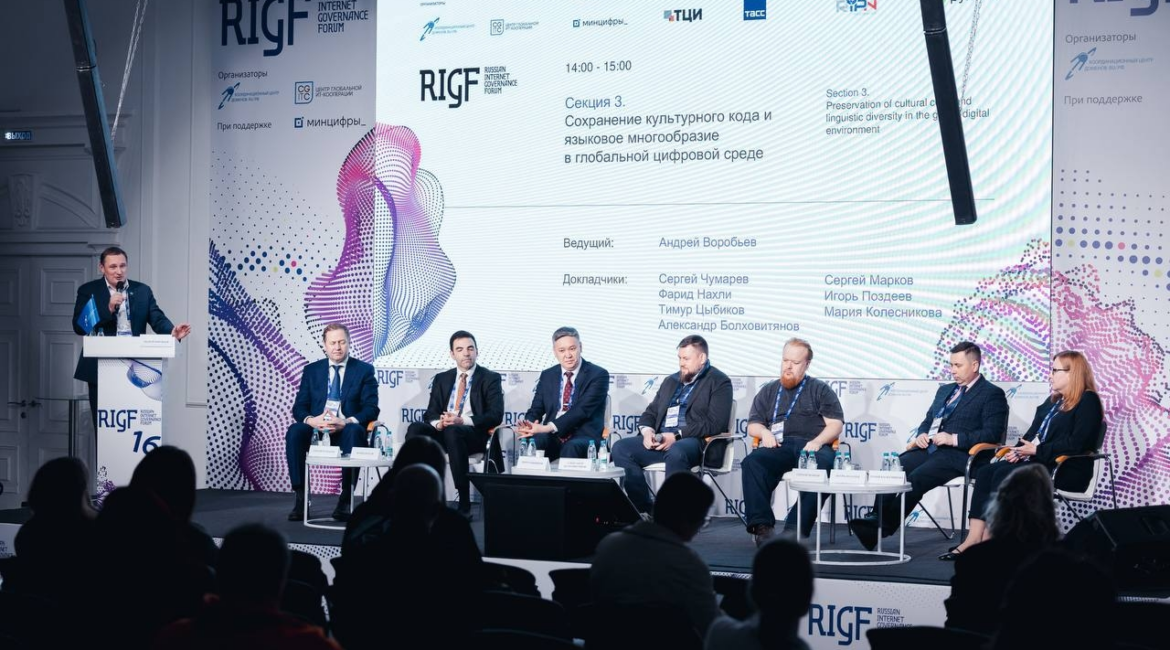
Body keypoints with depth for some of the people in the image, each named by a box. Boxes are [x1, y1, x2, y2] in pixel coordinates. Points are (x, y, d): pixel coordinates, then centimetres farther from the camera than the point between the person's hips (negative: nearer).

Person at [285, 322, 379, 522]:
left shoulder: (364, 370, 7)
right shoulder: (311, 370, 14)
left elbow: (371, 409, -3)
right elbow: (299, 408, 8)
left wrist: (346, 422, -22)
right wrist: (310, 420, -17)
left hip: (347, 430, -2)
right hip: (317, 430, 2)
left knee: (354, 431, -38)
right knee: (294, 431, -30)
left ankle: (346, 498, -32)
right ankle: (300, 498, -28)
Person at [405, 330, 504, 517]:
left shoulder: (490, 379, 6)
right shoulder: (441, 379, 19)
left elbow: (496, 415, -6)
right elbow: (430, 413, 13)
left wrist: (463, 421, -20)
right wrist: (437, 423, -14)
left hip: (475, 434, -4)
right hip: (442, 432, 4)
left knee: (453, 431, -38)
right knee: (415, 428, -26)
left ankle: (464, 504, -37)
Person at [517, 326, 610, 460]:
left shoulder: (598, 375, 0)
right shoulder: (547, 376, 17)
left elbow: (583, 410, -12)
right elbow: (536, 409, 14)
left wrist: (549, 427, -23)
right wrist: (528, 425, -13)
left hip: (584, 437, -3)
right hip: (552, 438, 3)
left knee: (571, 448, -39)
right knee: (529, 443, -31)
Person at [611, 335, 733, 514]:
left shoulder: (719, 382, 3)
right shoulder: (671, 381, 25)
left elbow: (715, 424, -9)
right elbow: (650, 413, 26)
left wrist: (677, 436, -16)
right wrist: (647, 430, 0)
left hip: (695, 441, -7)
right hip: (660, 440, 7)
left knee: (676, 453, -40)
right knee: (621, 448, -17)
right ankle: (644, 511, -15)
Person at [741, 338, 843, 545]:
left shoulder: (820, 389, 21)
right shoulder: (769, 391, 29)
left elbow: (835, 424, 9)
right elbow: (752, 425, 25)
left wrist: (817, 442, -11)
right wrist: (765, 433, 0)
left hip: (812, 447, -2)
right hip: (780, 447, 2)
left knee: (822, 466, -39)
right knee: (752, 462, -32)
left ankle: (795, 529, -46)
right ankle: (762, 525, -39)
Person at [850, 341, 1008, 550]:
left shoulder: (992, 394, 2)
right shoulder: (945, 390, 26)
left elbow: (993, 434, -9)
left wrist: (954, 438, -17)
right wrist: (921, 435, 7)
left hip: (955, 455, -7)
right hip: (928, 448, 7)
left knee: (915, 478, -30)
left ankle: (884, 527, -31)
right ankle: (876, 518, -30)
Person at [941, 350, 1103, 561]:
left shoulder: (1088, 401, -5)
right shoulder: (1053, 401, 23)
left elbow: (1076, 443, -17)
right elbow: (1033, 433, 22)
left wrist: (1037, 450, -16)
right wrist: (1019, 450, 0)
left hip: (1065, 468, -9)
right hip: (1037, 461, 9)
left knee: (1003, 475, -27)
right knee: (986, 471, -14)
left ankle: (988, 541, -26)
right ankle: (974, 538, -25)